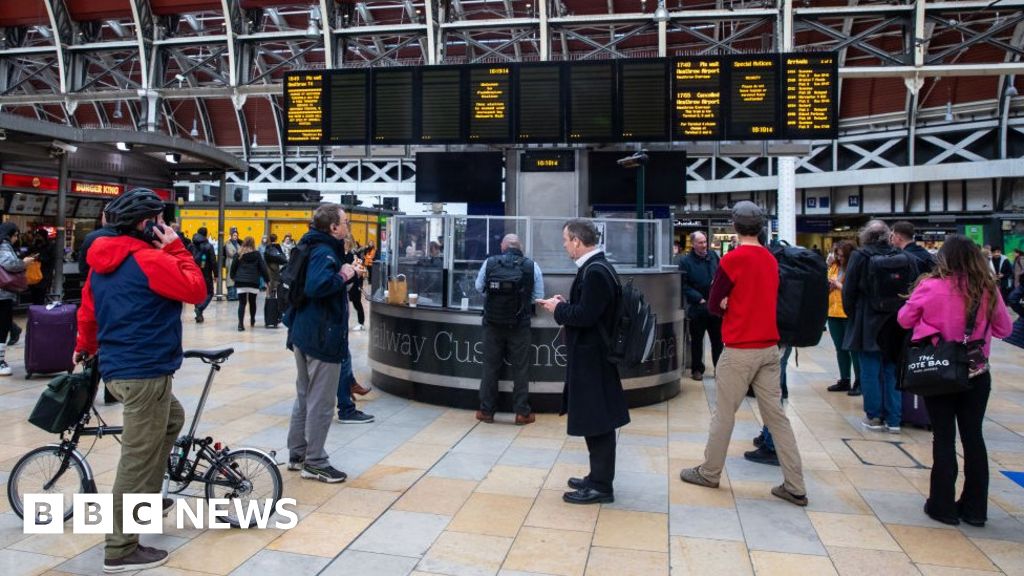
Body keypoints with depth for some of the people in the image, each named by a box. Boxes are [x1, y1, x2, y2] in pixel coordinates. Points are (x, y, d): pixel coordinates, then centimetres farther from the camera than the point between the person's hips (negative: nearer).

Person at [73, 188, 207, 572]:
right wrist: (176, 248, -8)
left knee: (172, 418, 29)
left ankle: (147, 498, 33)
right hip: (145, 371, -10)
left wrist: (85, 348, 32)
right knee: (138, 456, -2)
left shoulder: (103, 260, 11)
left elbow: (87, 310, 18)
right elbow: (197, 290, -14)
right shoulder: (149, 259, -18)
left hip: (117, 366, 10)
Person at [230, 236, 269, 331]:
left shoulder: (239, 254, 3)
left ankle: (241, 324, -12)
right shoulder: (257, 254, 1)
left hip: (240, 282, 0)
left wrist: (233, 277, 22)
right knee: (252, 302, 17)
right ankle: (252, 321, 31)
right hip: (253, 282, 0)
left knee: (242, 303, -1)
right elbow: (263, 268, 0)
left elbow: (233, 267, 7)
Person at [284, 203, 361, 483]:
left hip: (304, 334, 10)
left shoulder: (316, 248, 12)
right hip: (322, 337, -10)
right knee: (320, 403, 0)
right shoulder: (325, 252, -18)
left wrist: (346, 272, 9)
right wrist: (343, 276, -21)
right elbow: (317, 285, -36)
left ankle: (297, 455, 28)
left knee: (305, 397, 18)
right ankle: (315, 463, 9)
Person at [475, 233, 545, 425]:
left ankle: (486, 410, 19)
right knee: (520, 367, 8)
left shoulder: (489, 263, -4)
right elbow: (538, 296, 0)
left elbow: (479, 288, 8)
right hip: (519, 324, -1)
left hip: (493, 322, 1)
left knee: (491, 366, 11)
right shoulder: (531, 265, -5)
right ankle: (522, 412, 14)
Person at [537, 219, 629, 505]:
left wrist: (558, 308, -11)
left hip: (592, 357, -10)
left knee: (598, 422, -1)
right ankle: (598, 477, 29)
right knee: (595, 420, 17)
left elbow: (585, 315, -25)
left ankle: (601, 486, 10)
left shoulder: (595, 271, -21)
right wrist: (565, 303, 5)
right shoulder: (595, 267, 11)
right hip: (591, 355, 10)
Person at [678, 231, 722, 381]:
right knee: (697, 340, 8)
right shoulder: (685, 261, -9)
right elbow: (684, 286, -13)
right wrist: (700, 299, -18)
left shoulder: (713, 256, 6)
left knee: (718, 340, 13)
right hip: (697, 307, -4)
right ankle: (697, 369, 19)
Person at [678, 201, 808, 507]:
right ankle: (795, 487, 10)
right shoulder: (771, 259, 7)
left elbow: (713, 307, -8)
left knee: (724, 413, 7)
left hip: (740, 350, -6)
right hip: (769, 347, 6)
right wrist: (738, 305, 5)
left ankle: (709, 473, 21)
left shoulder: (732, 259, -12)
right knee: (776, 415, 8)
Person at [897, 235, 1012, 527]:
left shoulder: (931, 286, -13)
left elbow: (904, 319, -1)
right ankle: (975, 508, 23)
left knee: (944, 438, 6)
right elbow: (1004, 329, 7)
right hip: (976, 374, 3)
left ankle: (943, 506, 14)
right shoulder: (988, 289, -6)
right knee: (973, 437, 13)